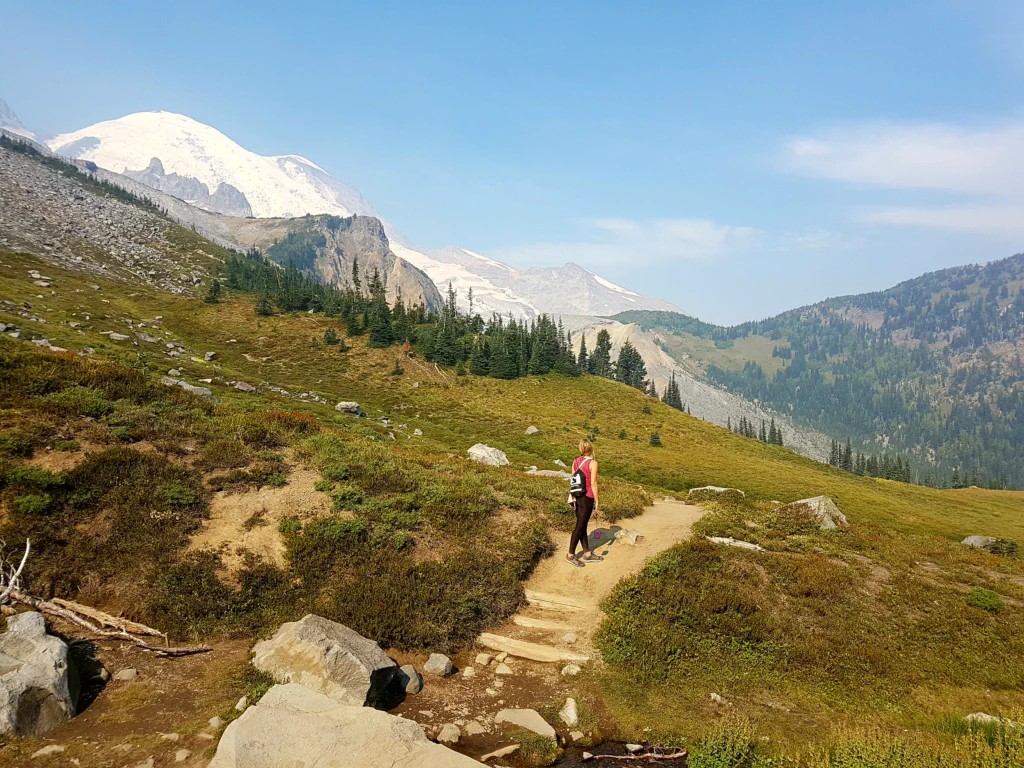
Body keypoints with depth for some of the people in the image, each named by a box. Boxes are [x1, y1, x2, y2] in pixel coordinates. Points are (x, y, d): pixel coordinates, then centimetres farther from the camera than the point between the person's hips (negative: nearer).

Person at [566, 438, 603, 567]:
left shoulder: (575, 462, 5)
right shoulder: (593, 463, -13)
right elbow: (593, 483, -15)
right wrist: (597, 501, -8)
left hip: (577, 497, 7)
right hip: (587, 498, -7)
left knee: (582, 525, 15)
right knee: (580, 527, 2)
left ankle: (587, 554, 25)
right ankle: (570, 555, 8)